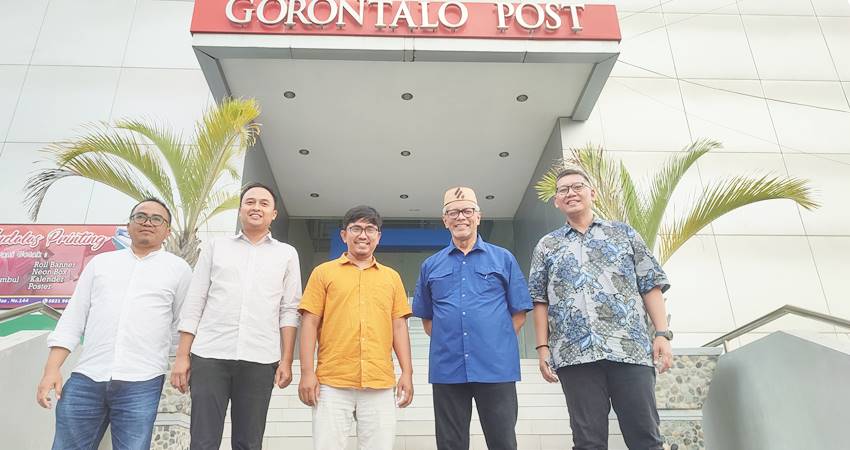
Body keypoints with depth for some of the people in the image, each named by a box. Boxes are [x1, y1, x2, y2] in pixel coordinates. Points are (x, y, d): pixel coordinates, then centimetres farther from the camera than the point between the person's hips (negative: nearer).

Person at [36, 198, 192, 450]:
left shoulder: (178, 268, 7)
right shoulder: (100, 262, 15)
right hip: (85, 378, 3)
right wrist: (52, 369, 4)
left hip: (141, 384, -2)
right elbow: (73, 318, 12)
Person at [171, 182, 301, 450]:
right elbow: (194, 304, 10)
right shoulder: (215, 247, 13)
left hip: (260, 360, 0)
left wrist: (286, 360, -2)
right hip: (209, 355, 1)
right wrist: (182, 355, 2)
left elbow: (289, 311, 6)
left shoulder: (287, 254, 12)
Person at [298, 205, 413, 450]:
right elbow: (310, 323, 3)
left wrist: (407, 373, 5)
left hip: (380, 384, 2)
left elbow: (399, 327, 12)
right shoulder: (323, 272, 7)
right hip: (332, 383, -1)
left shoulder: (392, 277, 14)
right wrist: (307, 371, -4)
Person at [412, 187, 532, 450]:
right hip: (446, 369, 2)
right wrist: (446, 343, 4)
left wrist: (499, 345, 0)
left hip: (497, 368, -1)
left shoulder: (503, 259, 7)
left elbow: (519, 312, 7)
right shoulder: (431, 266, 11)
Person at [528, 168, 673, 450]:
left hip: (631, 348, 0)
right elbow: (540, 300, 12)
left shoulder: (624, 233, 17)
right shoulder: (546, 246, 17)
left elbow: (651, 285, 11)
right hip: (575, 353, 0)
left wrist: (662, 333, 0)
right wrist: (543, 347, 2)